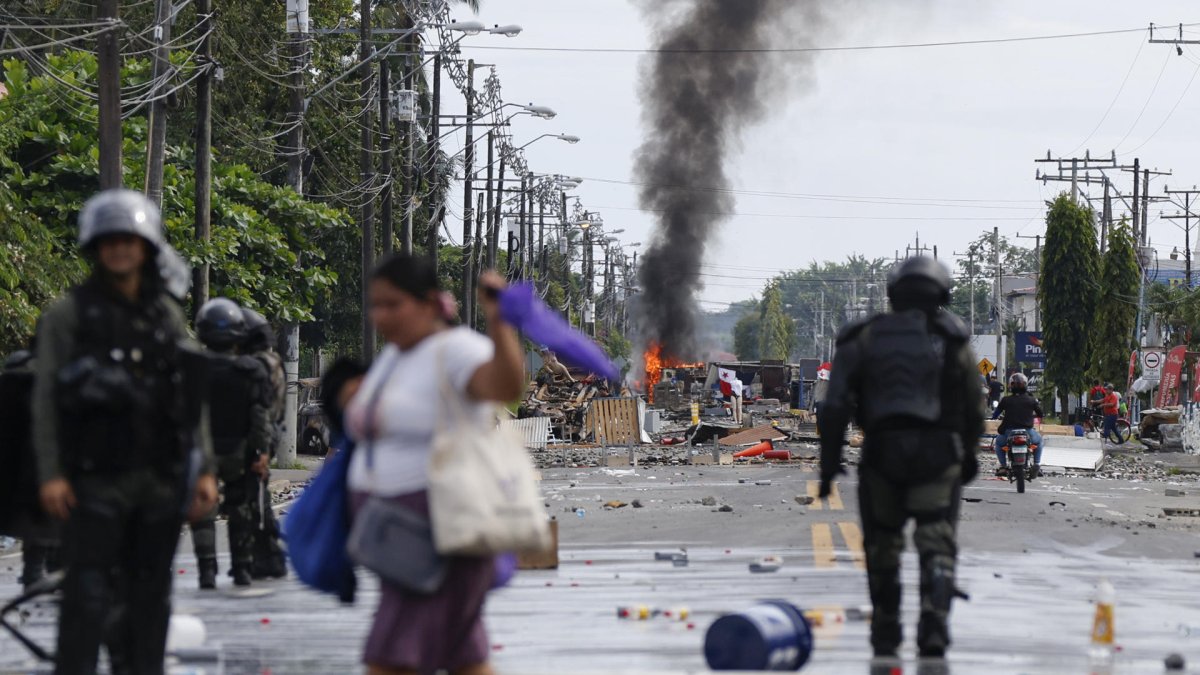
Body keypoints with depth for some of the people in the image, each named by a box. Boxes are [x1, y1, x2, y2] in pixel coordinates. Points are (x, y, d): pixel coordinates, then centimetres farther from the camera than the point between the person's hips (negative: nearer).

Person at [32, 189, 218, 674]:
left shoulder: (167, 315, 13)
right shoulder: (69, 314, 1)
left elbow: (193, 398, 14)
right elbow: (46, 398, -4)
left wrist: (204, 469, 7)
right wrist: (51, 473, -13)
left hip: (160, 481, 4)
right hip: (96, 482, -4)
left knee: (150, 595, 8)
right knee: (88, 595, -9)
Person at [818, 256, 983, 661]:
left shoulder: (864, 339, 9)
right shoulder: (951, 340, 7)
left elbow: (835, 406, 0)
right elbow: (974, 409, 10)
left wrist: (828, 461, 1)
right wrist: (969, 453, 26)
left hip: (881, 454, 1)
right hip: (937, 455, -1)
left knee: (882, 544, 15)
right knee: (937, 544, -3)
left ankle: (885, 636, 21)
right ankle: (934, 622, -24)